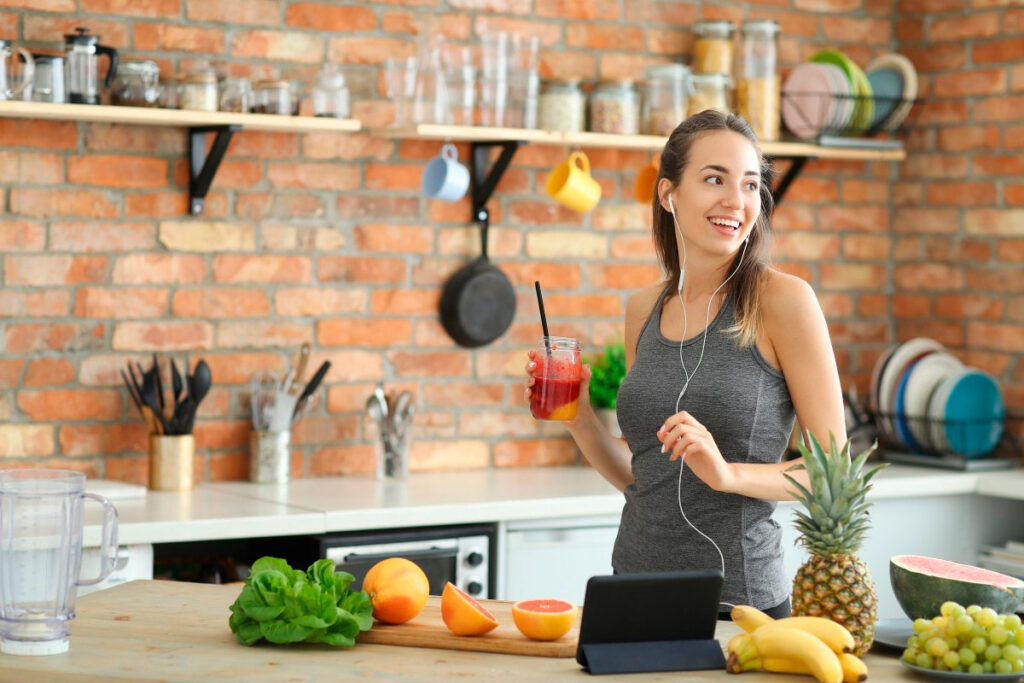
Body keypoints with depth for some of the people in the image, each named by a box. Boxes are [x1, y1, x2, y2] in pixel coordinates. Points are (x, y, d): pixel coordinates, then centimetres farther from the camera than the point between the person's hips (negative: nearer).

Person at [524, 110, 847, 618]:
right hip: (635, 589, 5)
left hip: (736, 602, -5)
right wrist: (578, 419, -1)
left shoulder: (782, 299, -9)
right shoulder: (644, 310, 7)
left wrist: (728, 473, -23)